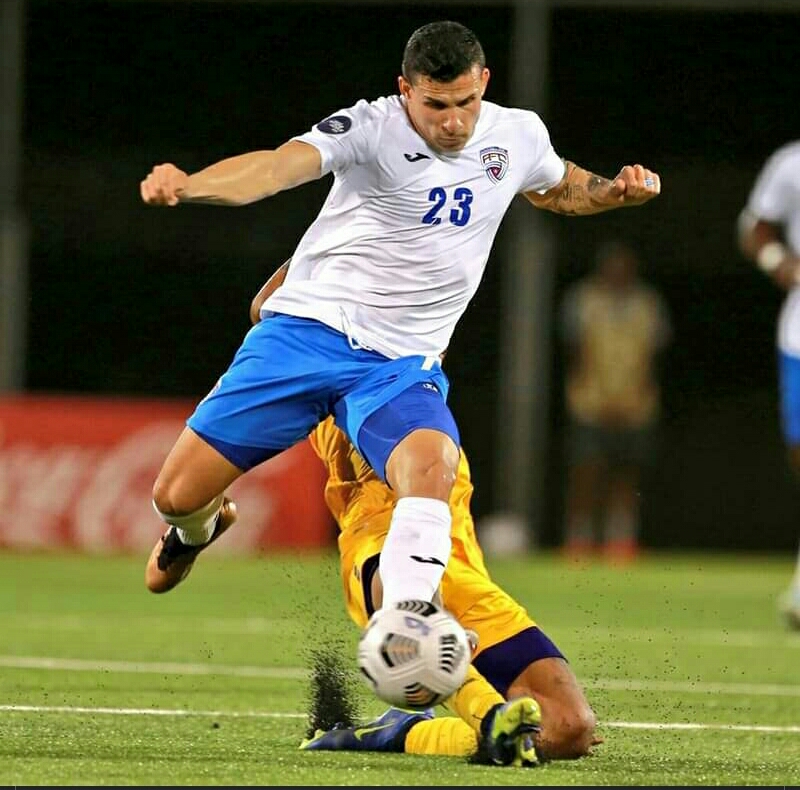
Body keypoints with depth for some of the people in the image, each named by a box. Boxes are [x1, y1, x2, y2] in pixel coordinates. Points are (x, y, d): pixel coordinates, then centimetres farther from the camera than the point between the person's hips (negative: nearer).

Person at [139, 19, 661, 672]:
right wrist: (186, 184, -49)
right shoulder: (373, 129, -13)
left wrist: (616, 192, 7)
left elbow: (558, 188, 28)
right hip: (306, 330, -2)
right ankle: (200, 528, 35)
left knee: (431, 469, -33)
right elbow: (281, 164, -30)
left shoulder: (519, 136, 3)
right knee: (177, 495, -3)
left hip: (401, 365, 2)